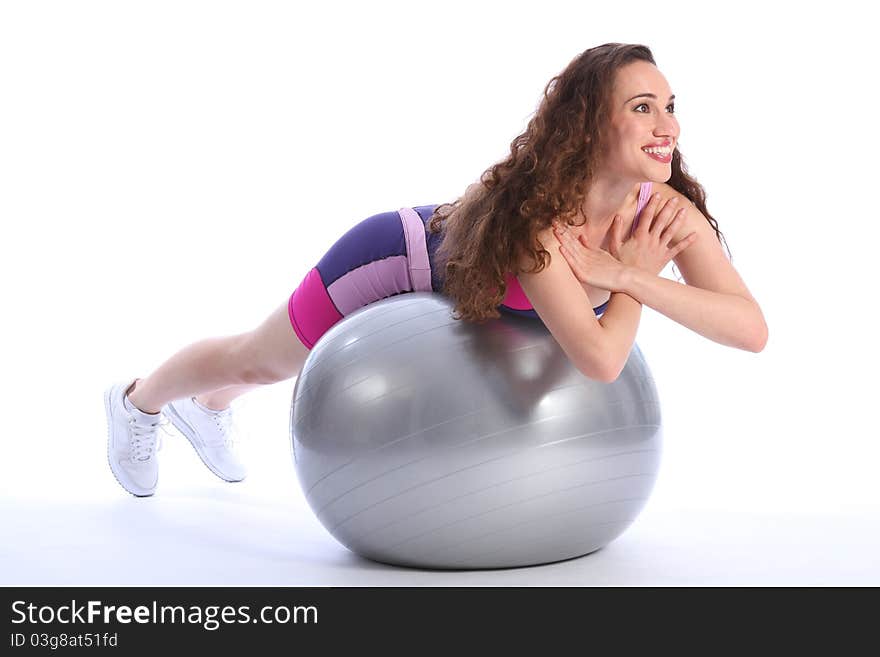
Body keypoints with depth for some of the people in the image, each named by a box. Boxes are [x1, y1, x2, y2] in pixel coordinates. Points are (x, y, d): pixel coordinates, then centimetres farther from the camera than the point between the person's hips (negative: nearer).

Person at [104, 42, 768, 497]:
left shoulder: (671, 210, -26)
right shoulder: (535, 211, -44)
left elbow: (752, 327, -33)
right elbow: (599, 359, -50)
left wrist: (630, 277, -42)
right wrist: (634, 274, -36)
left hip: (457, 285, 6)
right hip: (398, 256, -6)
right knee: (260, 359, 20)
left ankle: (208, 407, 67)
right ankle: (139, 400, 56)